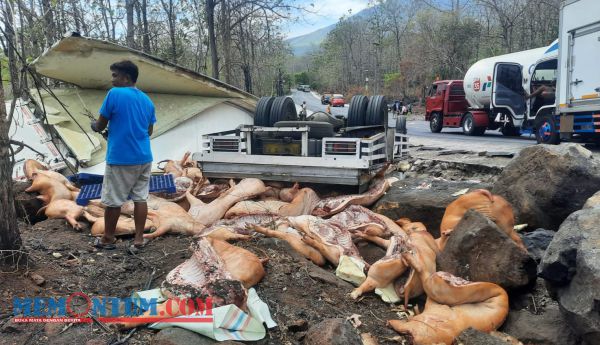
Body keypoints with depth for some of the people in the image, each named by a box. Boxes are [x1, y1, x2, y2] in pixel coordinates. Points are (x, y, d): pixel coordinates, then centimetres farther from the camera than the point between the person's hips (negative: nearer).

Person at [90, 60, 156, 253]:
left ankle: (108, 239, 21)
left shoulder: (115, 94, -9)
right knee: (140, 198, 8)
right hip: (144, 157, 6)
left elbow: (100, 125, -3)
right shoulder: (147, 100, 9)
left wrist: (94, 126, 19)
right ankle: (139, 240, 11)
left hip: (120, 158, -6)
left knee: (113, 201, 8)